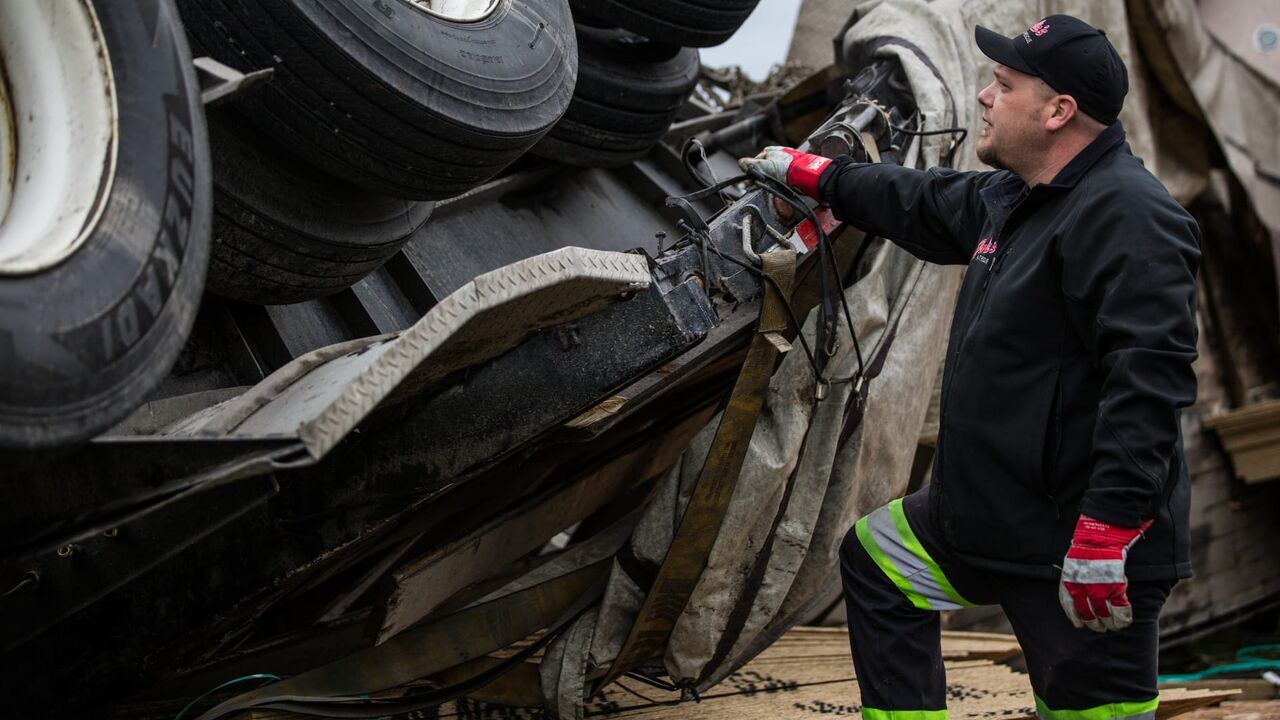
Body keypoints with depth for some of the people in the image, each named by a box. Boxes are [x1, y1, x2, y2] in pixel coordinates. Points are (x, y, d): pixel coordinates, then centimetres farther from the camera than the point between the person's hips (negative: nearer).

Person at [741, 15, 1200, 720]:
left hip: (1078, 548, -10)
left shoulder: (1127, 213, -19)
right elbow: (924, 205, 31)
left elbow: (1149, 376, -28)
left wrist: (1106, 535, -32)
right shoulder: (1013, 199, 12)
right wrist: (812, 173, 38)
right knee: (874, 558, 24)